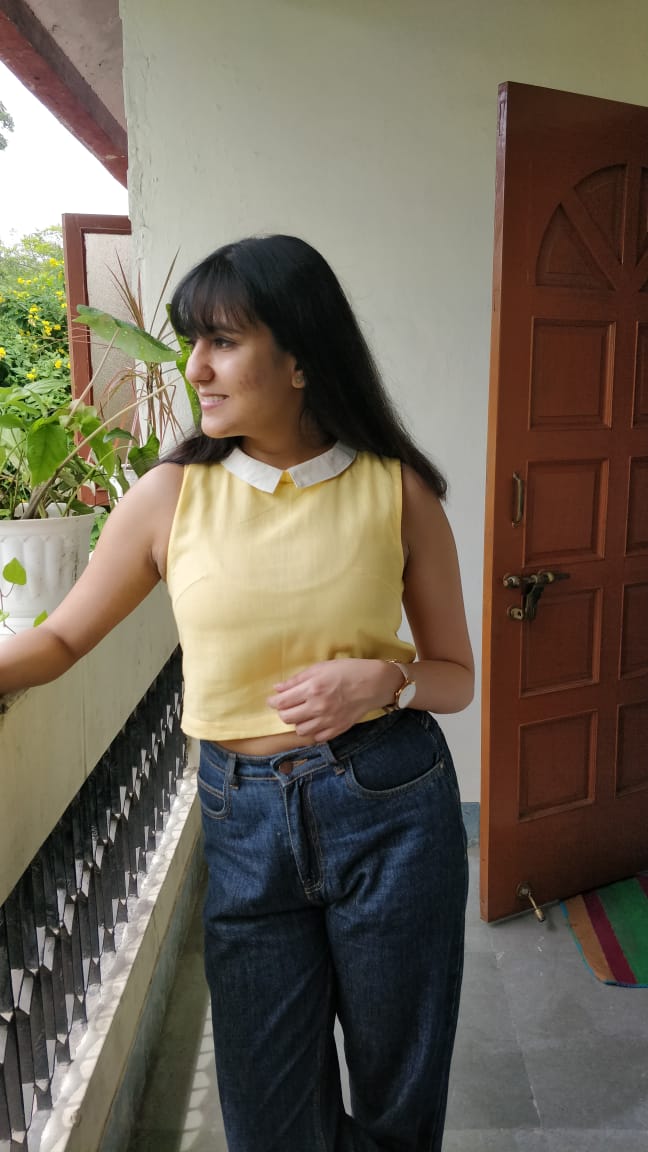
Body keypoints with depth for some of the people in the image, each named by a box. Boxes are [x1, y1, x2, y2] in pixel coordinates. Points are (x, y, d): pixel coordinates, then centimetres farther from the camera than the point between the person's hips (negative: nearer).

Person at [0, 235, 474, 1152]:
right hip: (245, 820, 1)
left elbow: (456, 677, 2)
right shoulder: (172, 496, -5)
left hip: (391, 807, 0)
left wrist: (385, 680, -18)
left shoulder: (398, 491, -6)